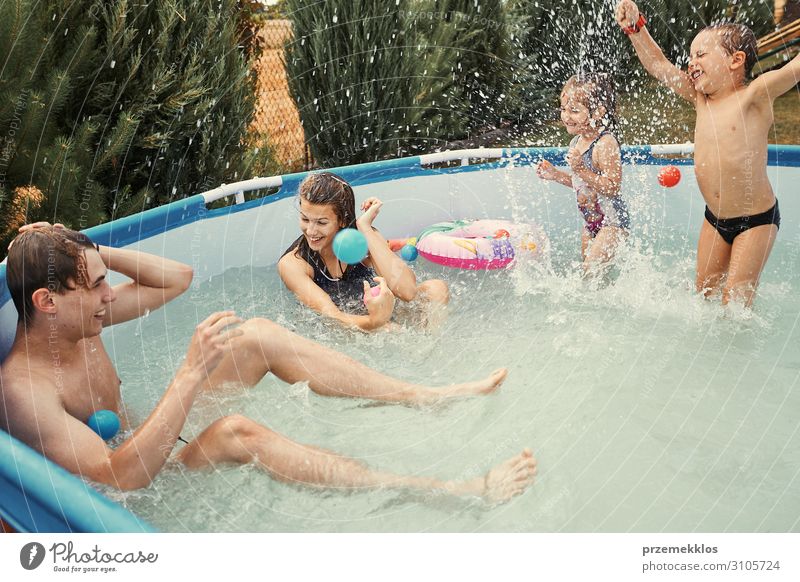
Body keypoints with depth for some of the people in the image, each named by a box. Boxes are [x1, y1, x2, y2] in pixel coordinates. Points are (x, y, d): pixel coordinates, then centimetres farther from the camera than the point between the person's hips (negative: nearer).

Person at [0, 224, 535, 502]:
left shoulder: (77, 319, -2)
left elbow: (177, 278, 5)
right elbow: (120, 476, -37)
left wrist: (99, 255, -9)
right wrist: (192, 374, -39)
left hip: (144, 445, 9)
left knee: (256, 336, -8)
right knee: (235, 433, -38)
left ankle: (431, 397, -8)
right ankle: (460, 493, -37)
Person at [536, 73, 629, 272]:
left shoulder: (605, 144, -23)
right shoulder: (576, 142, 5)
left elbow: (612, 187, -28)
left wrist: (581, 170, -34)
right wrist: (555, 174, 8)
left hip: (612, 220, -9)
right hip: (591, 220, 9)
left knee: (592, 268, -16)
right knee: (587, 266, 18)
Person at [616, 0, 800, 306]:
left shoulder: (754, 96, -16)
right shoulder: (701, 99, 2)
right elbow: (660, 67, 4)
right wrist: (636, 28, -4)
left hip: (757, 219, -6)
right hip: (715, 218, 6)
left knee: (736, 297, -3)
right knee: (705, 288, 12)